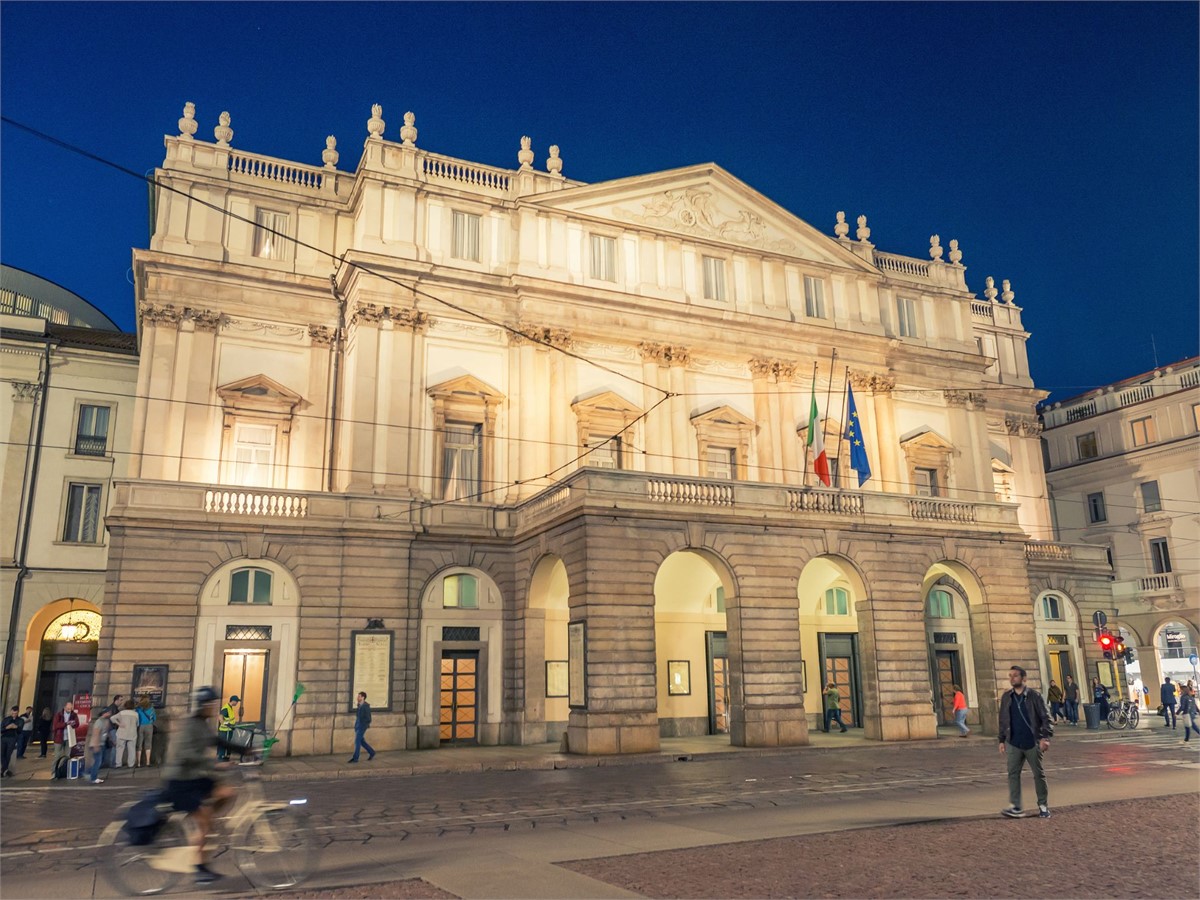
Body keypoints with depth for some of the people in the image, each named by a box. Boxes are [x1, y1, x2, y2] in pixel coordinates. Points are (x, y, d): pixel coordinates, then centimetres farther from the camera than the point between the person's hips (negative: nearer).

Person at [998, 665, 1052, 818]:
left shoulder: (1034, 695, -5)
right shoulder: (1006, 697, 6)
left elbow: (1045, 717, -7)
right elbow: (1003, 720, 11)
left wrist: (1045, 737, -17)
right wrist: (1002, 740, 9)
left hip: (1032, 742, -3)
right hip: (1014, 743, 3)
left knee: (1039, 774, 7)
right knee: (1013, 773, -4)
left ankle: (1043, 806, 21)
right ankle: (1015, 807, -3)